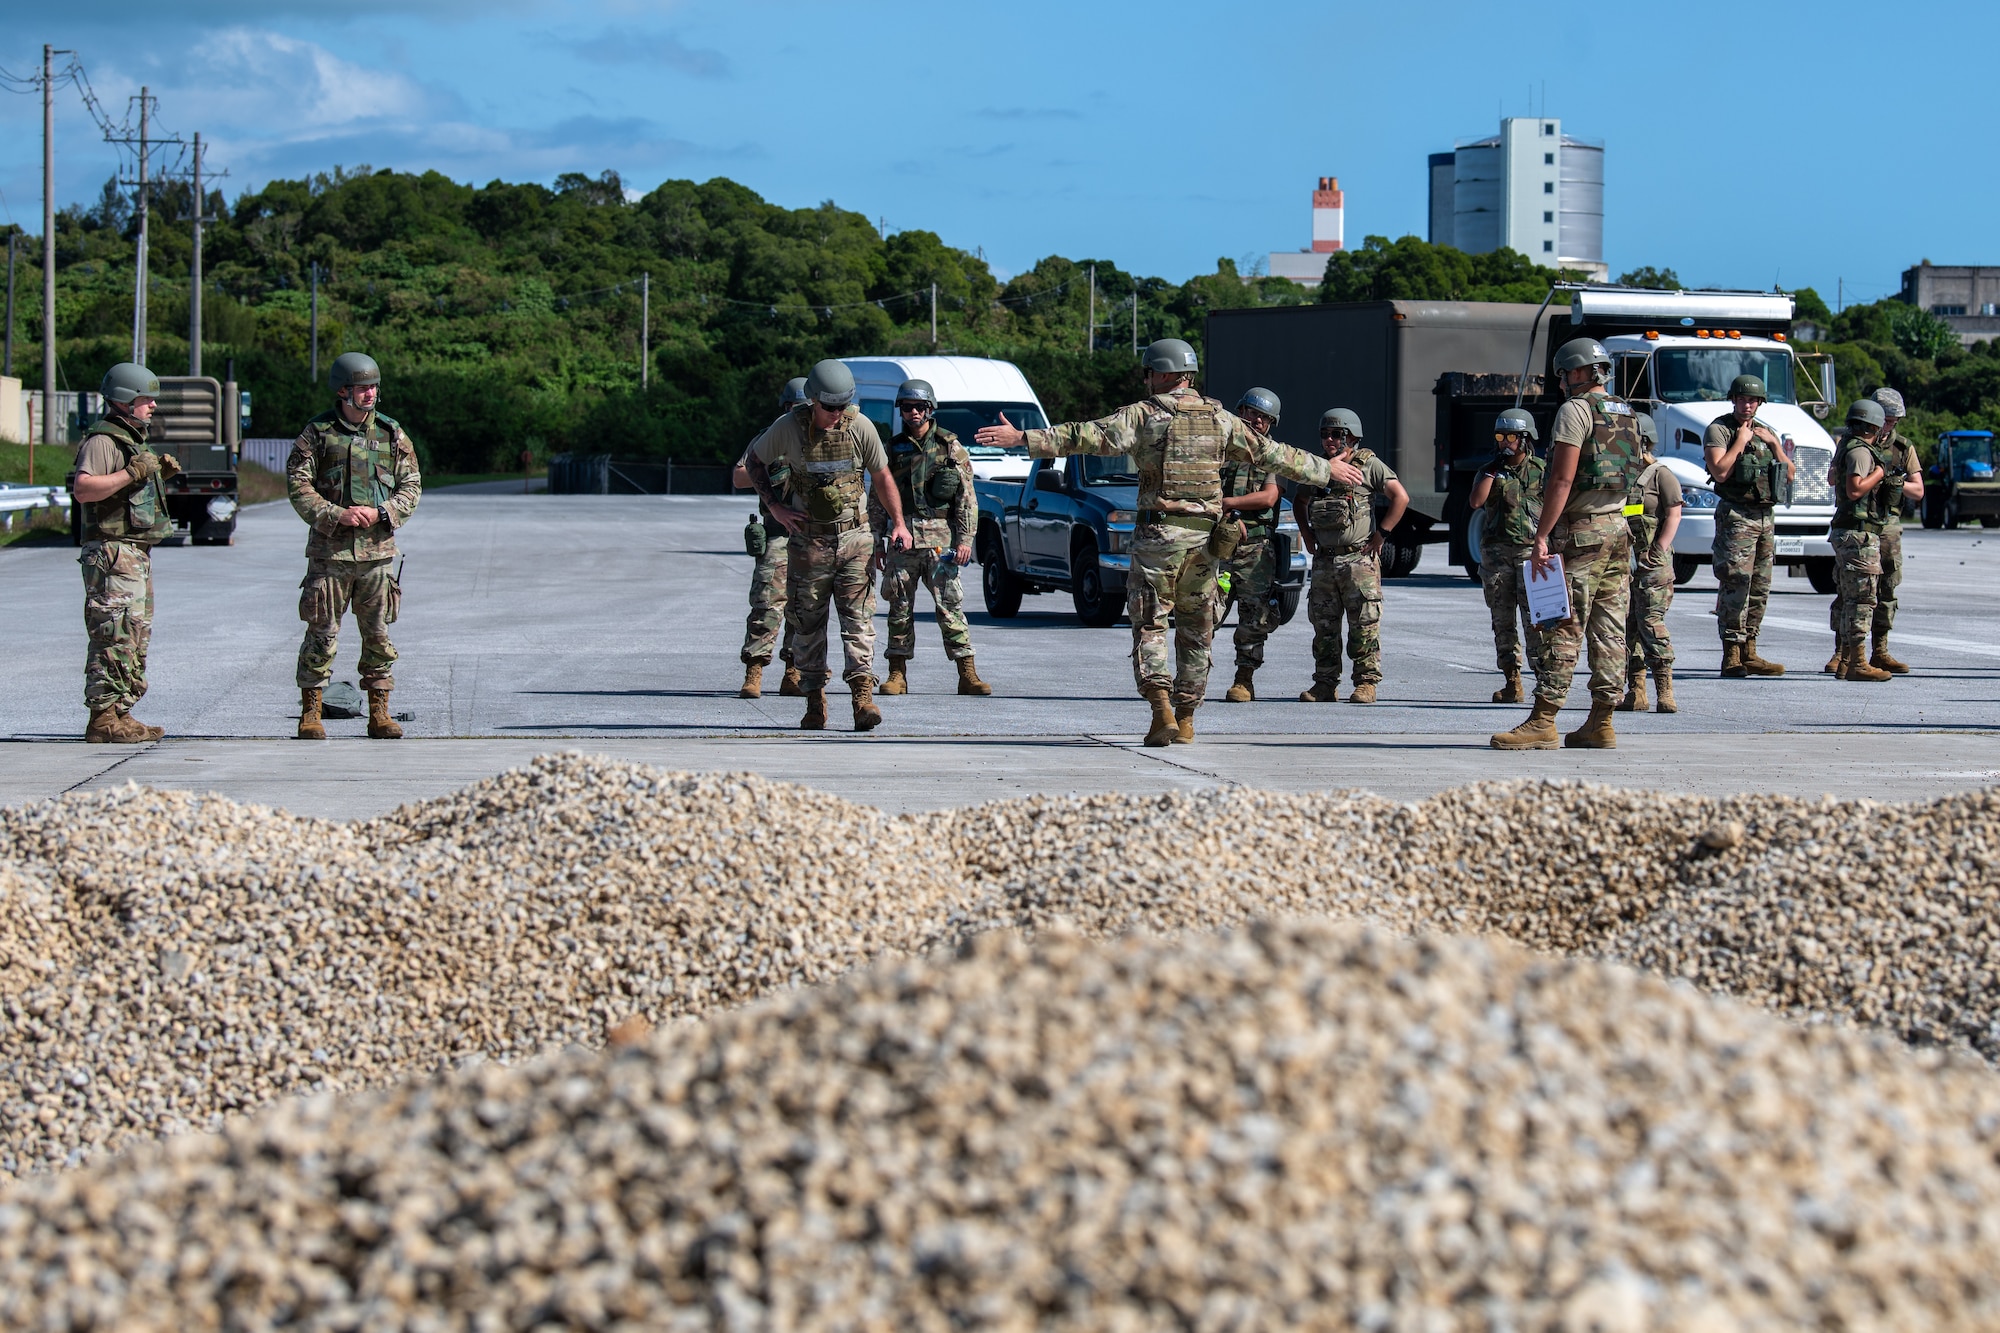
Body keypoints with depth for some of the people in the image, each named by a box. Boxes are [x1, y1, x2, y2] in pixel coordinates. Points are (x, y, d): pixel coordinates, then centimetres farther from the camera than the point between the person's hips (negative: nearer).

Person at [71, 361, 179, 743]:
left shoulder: (133, 440, 20)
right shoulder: (102, 441, -12)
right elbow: (83, 488, -25)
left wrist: (159, 471, 14)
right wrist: (132, 473, -26)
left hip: (137, 553, 10)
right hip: (112, 553, -10)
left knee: (137, 638, 11)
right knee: (115, 636, -12)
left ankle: (121, 714, 16)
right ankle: (103, 720, -12)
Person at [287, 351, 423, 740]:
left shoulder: (391, 434, 7)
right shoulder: (318, 432, 0)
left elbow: (411, 487, 7)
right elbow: (297, 484, -3)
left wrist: (380, 513, -10)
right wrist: (335, 515, -15)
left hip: (377, 548, 2)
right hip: (329, 548, -2)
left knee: (378, 633, 4)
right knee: (322, 632, -1)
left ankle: (379, 713, 11)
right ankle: (310, 713, 6)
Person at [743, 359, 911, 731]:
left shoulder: (860, 427, -6)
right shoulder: (788, 428, -9)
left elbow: (882, 477, 7)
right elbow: (753, 460, 8)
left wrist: (898, 523, 4)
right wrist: (775, 506, -1)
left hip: (855, 537, 0)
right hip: (808, 540, 0)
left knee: (858, 617, -9)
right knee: (808, 623, 3)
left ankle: (863, 697, -16)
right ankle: (814, 701, 11)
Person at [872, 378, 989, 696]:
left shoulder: (950, 448, 5)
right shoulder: (892, 449, 12)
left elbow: (967, 499, 3)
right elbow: (877, 500, 14)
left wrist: (965, 539, -5)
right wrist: (877, 541, 8)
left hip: (940, 539, -2)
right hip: (902, 539, 2)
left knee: (950, 605, -6)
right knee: (900, 608, 3)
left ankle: (967, 674, -6)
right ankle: (897, 674, 9)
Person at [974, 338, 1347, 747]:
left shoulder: (1144, 415, -4)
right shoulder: (1220, 419, 9)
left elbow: (1088, 436, -13)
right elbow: (1271, 453, 16)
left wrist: (1022, 438, -14)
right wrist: (1326, 470, 29)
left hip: (1158, 533, -4)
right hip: (1205, 538, 4)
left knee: (1149, 625, 1)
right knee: (1195, 631, 12)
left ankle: (1162, 710, -15)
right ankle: (1185, 719, 14)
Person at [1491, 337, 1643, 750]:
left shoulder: (1576, 410, -10)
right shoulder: (1624, 414, 17)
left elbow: (1562, 479, -17)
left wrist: (1541, 537, -18)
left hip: (1581, 530, -8)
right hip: (1619, 528, 8)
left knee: (1563, 629, -10)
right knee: (1609, 631, 6)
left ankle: (1542, 722, -12)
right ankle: (1600, 724, 7)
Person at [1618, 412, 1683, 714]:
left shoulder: (1661, 475, -3)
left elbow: (1673, 516, -9)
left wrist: (1655, 555, -15)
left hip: (1652, 564, -7)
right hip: (1622, 562, 7)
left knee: (1651, 624, -12)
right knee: (1626, 627, 5)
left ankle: (1665, 693, -11)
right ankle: (1635, 693, 9)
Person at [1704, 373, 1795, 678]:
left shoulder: (1766, 432, 17)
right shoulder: (1719, 430, -4)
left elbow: (1790, 476, 12)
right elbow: (1720, 472, -18)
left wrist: (1774, 444, 1)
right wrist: (1741, 440, -12)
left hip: (1764, 516, 7)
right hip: (1736, 516, -7)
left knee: (1759, 589, 8)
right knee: (1736, 587, -14)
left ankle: (1749, 654, 14)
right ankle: (1731, 656, -14)